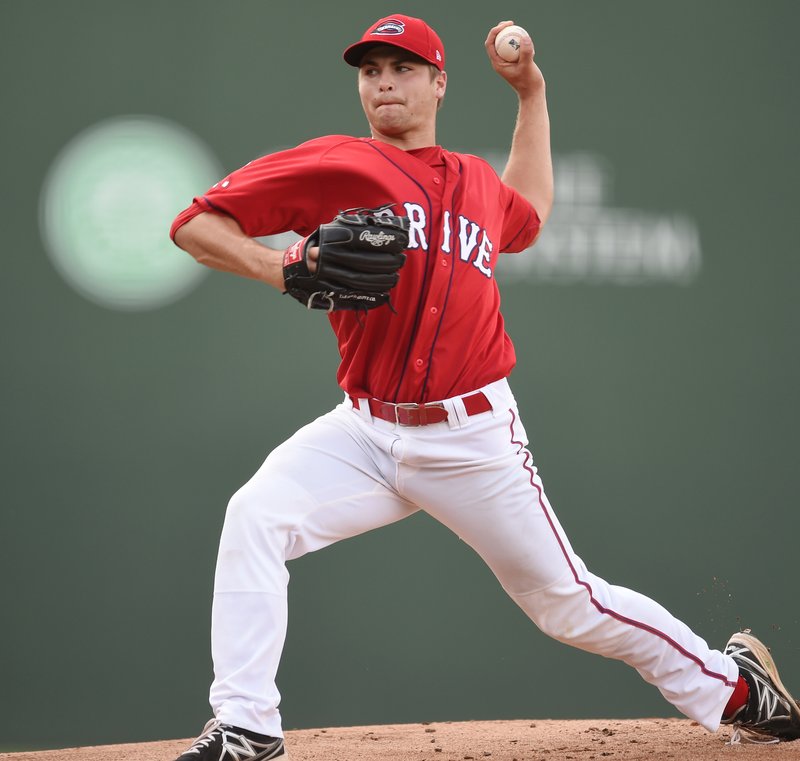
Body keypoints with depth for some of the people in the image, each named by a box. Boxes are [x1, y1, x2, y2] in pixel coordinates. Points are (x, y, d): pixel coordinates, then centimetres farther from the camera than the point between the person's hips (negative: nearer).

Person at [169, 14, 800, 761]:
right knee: (254, 517, -25)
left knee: (566, 601, 6)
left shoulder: (478, 184, 11)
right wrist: (279, 269, -20)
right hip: (366, 431, -1)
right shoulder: (335, 166, -1)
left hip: (473, 439, 1)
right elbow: (194, 224, -4)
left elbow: (528, 215, 38)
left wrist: (531, 94, 33)